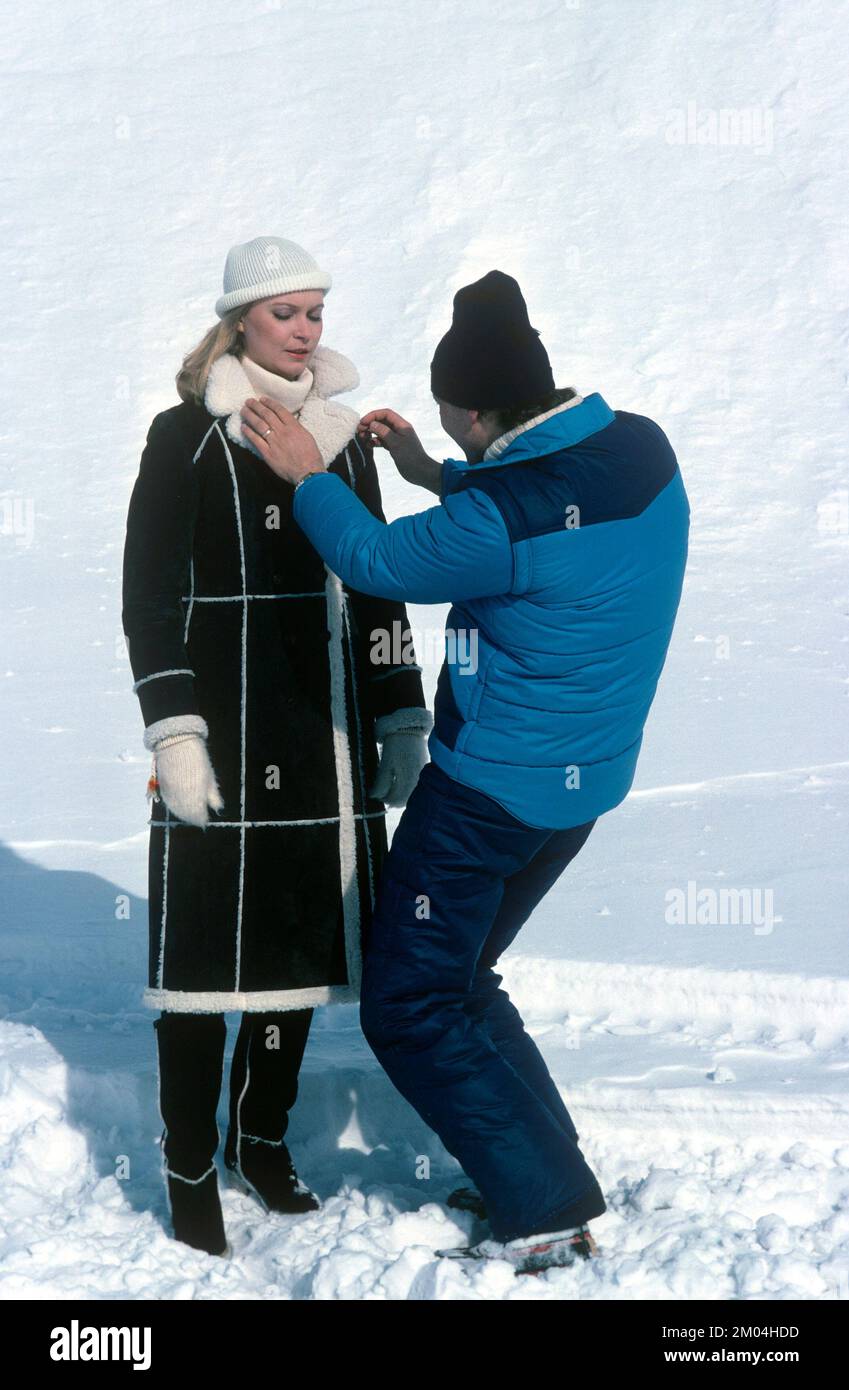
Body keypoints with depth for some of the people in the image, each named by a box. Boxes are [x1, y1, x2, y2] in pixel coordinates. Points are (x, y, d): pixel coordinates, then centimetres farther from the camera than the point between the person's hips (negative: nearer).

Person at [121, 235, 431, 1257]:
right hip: (225, 732, -5)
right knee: (208, 944, -2)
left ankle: (262, 1136, 29)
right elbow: (148, 596, -7)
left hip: (325, 734, 5)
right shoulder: (187, 436, -3)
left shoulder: (342, 436, 12)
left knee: (305, 934, 11)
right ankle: (189, 1169, 12)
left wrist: (403, 714, 11)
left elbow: (374, 586, 16)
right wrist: (173, 731, -15)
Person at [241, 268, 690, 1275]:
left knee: (408, 1010, 6)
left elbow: (377, 562, -10)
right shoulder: (642, 448, -3)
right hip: (584, 780, 9)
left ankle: (549, 1210, 9)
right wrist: (434, 475, 15)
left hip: (490, 791, -9)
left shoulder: (501, 514, -27)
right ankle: (541, 1171, 28)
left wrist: (308, 477, 5)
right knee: (457, 976, 24)